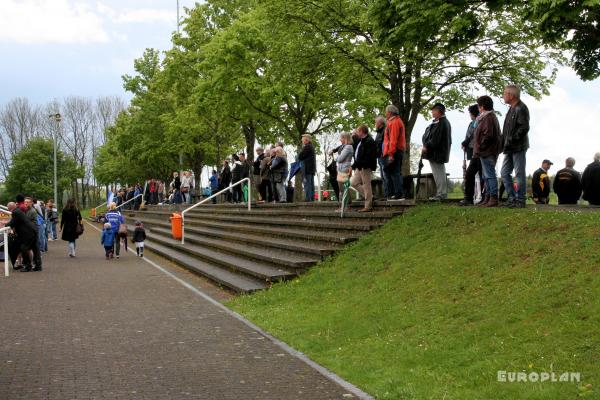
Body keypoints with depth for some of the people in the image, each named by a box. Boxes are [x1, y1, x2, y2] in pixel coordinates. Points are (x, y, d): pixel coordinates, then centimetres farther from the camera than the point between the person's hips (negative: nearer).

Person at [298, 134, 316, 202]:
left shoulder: (307, 147, -12)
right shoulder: (312, 147, 19)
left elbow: (300, 157, -13)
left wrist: (301, 149, 3)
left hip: (307, 169, -10)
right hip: (312, 169, 10)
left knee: (307, 184, -10)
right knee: (311, 184, 11)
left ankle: (308, 199, -14)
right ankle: (312, 198, 12)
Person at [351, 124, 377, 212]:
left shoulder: (369, 141, -16)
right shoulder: (361, 141, 16)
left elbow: (368, 157, -23)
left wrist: (356, 164, -23)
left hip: (366, 168, -10)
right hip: (359, 167, 10)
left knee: (366, 185, -4)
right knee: (353, 182, 11)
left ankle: (368, 206, 3)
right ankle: (369, 197, 19)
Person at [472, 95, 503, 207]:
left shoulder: (487, 118, -14)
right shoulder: (492, 117, 18)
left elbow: (488, 136, -22)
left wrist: (479, 148, -15)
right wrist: (478, 150, 16)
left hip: (487, 152, -11)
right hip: (488, 152, 11)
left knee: (490, 175, -9)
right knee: (487, 176, 15)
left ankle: (493, 198, -9)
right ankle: (488, 198, 21)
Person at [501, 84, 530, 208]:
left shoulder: (521, 108, -11)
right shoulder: (511, 109, 19)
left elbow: (524, 128, -19)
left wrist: (511, 140, -20)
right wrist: (504, 140, 12)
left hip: (519, 147, -10)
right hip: (510, 148, 10)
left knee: (519, 174, -4)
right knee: (504, 173, 8)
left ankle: (520, 200, 1)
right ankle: (512, 198, 14)